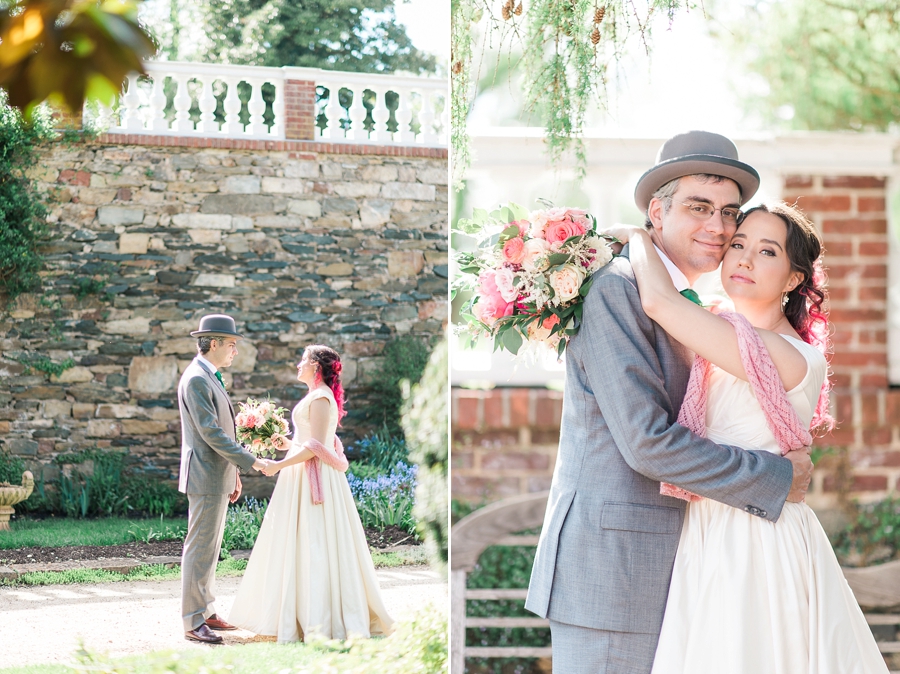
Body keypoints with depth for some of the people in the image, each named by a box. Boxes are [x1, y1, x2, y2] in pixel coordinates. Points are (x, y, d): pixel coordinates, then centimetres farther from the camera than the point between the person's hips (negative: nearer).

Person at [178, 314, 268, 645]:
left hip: (218, 477, 10)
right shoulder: (196, 379, -16)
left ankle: (206, 613, 19)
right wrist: (250, 461, -21)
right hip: (205, 477, -10)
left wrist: (233, 473, 21)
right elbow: (210, 432, -22)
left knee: (209, 548, 13)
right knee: (200, 549, -8)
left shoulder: (211, 378, 17)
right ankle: (193, 622, -6)